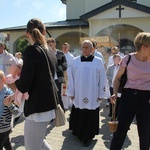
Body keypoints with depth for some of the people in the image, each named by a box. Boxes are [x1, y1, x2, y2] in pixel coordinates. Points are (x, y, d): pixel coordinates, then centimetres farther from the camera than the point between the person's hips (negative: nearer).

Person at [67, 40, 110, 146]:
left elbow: (102, 79, -1)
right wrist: (71, 93, 2)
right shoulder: (76, 61, 2)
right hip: (78, 94, 2)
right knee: (78, 116, 12)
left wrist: (101, 94, -3)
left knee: (90, 117, 5)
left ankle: (88, 136, 19)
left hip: (92, 95, -1)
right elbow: (71, 78, 4)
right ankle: (78, 132, 32)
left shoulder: (98, 61, -2)